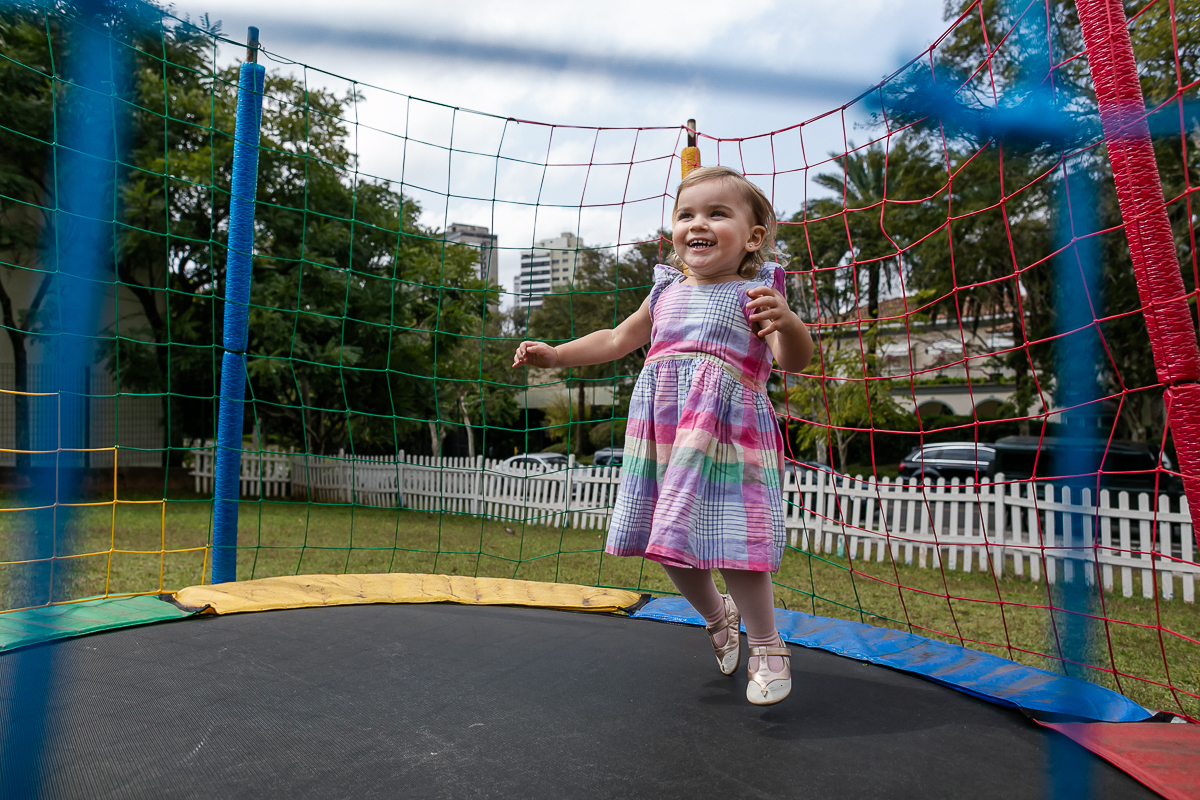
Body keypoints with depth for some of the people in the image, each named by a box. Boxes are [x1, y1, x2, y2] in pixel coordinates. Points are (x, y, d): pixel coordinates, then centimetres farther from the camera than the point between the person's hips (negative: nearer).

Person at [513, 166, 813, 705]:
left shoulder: (755, 292, 1)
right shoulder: (667, 292, 17)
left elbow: (795, 360, -11)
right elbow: (617, 340, 28)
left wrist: (785, 322, -32)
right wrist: (555, 354, 22)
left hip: (727, 428, -5)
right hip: (662, 431, 6)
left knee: (731, 541, -10)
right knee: (670, 542, 10)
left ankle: (767, 648, 13)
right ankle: (718, 616, 38)